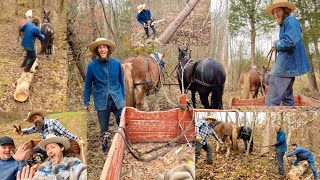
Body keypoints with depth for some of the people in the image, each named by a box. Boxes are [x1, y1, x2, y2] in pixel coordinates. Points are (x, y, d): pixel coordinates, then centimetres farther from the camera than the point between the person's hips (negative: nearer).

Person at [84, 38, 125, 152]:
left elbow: (121, 81, 9)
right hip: (101, 102, -1)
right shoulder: (92, 66, -5)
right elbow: (88, 85, 3)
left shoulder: (116, 63, -1)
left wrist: (123, 97, 10)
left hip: (117, 100, 1)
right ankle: (105, 146, 26)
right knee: (104, 130, 10)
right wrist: (86, 102, 5)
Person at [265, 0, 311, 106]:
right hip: (288, 65, 11)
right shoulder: (285, 24, 21)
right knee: (287, 98, 15)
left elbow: (290, 41, -25)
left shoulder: (290, 21, -10)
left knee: (271, 101, -14)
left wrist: (276, 44, -8)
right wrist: (277, 45, 6)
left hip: (286, 65, -11)